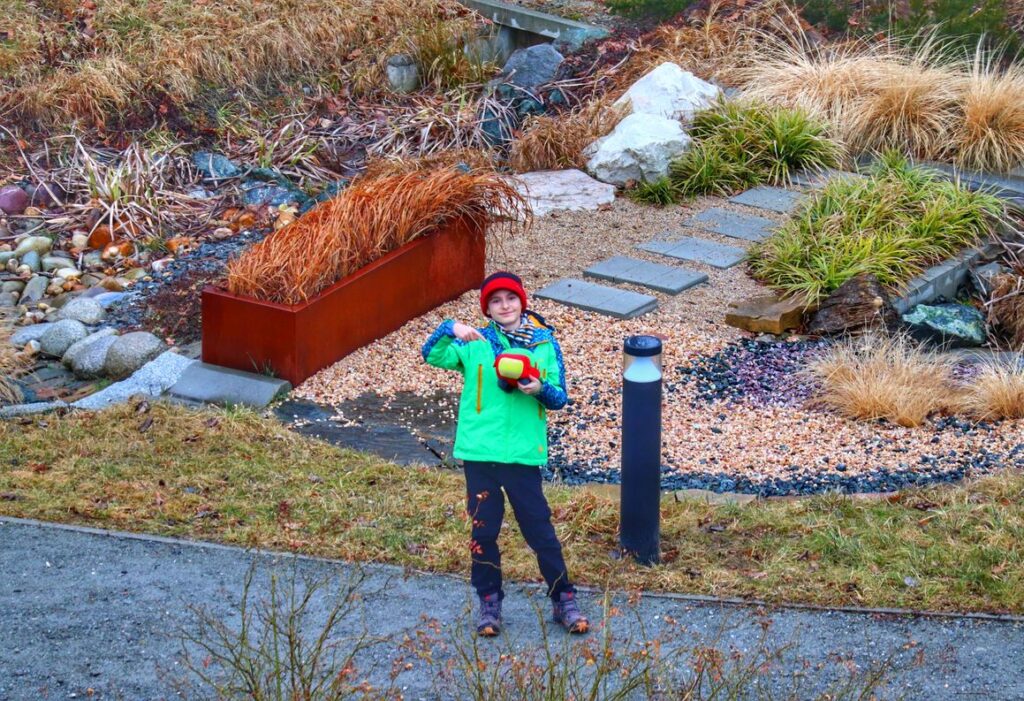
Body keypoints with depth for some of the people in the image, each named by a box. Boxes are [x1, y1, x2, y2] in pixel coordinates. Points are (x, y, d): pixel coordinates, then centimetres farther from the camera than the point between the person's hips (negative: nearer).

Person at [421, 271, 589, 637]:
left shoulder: (545, 343, 3)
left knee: (540, 528, 3)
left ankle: (564, 600, 16)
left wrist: (541, 389, -18)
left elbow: (560, 398, 4)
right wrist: (451, 328, -28)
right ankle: (489, 603, 22)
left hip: (524, 453, 0)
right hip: (479, 452, 0)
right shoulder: (475, 342, 1)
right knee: (484, 529, 8)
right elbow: (432, 355, -11)